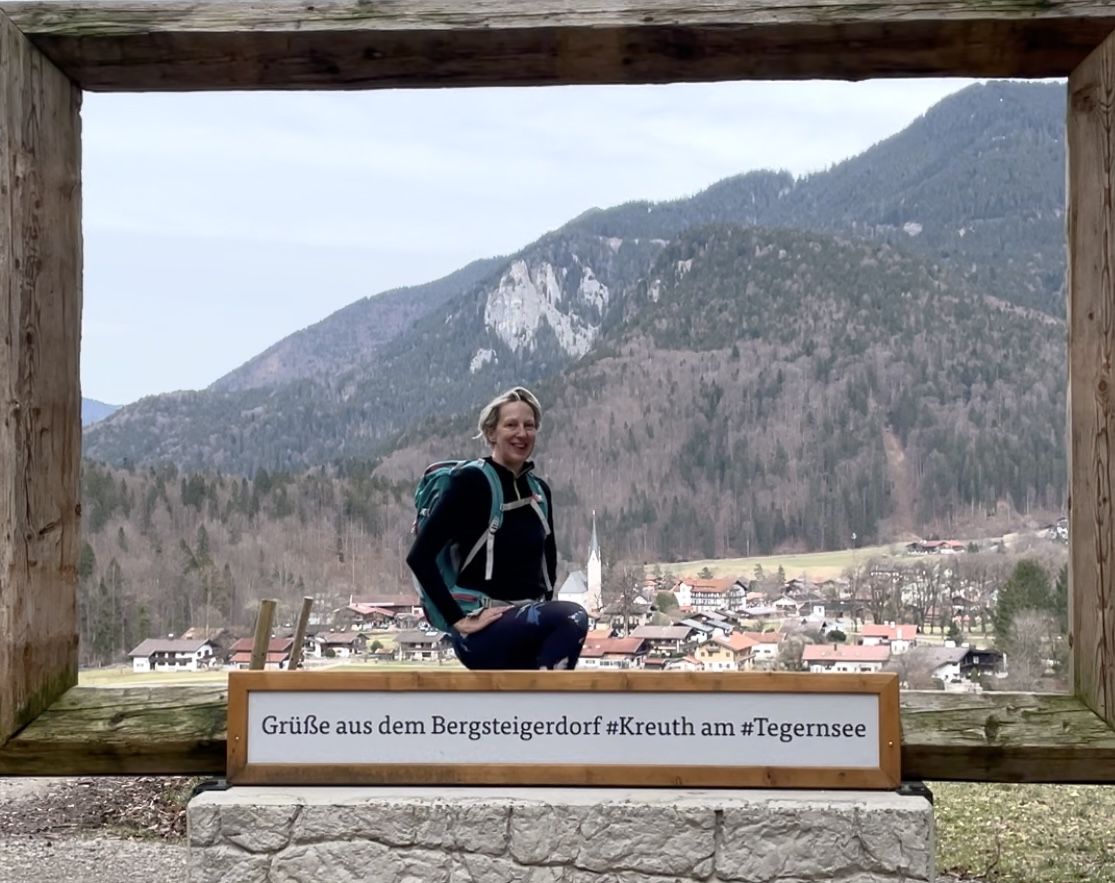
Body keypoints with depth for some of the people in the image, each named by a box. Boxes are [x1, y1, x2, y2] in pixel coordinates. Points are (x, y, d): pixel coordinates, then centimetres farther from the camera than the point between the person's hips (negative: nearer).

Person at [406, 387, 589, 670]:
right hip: (484, 629, -8)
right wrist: (459, 619, -18)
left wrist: (545, 608, 14)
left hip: (529, 629, 8)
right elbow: (419, 556, -16)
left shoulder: (539, 490, 12)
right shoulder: (471, 482, -9)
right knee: (572, 618, -33)